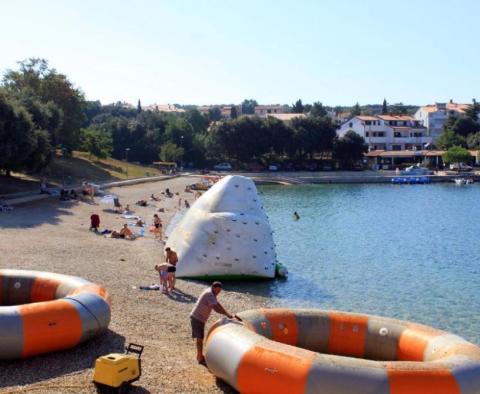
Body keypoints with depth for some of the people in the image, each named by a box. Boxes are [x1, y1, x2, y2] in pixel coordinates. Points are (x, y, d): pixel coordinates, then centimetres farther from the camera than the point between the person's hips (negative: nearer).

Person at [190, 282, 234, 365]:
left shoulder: (211, 293, 9)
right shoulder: (209, 294, -22)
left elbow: (218, 304, 15)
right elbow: (216, 308, -30)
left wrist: (227, 314, 8)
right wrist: (227, 315, -24)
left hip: (200, 318, 10)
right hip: (197, 318, -10)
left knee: (200, 338, 18)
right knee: (200, 338, -5)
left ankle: (199, 356, 30)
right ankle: (200, 359, 2)